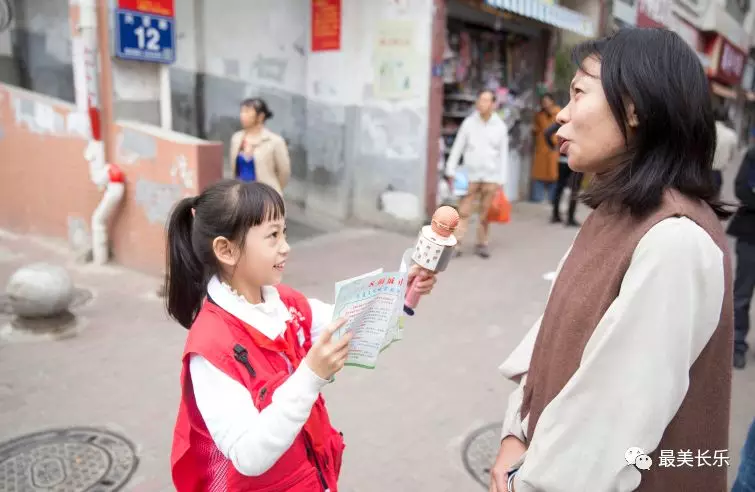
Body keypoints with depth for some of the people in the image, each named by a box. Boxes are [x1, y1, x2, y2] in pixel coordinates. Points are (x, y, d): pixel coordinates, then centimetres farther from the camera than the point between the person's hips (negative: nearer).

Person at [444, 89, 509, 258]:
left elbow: (503, 154, 7)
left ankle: (482, 244, 16)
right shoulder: (469, 122, 3)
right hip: (471, 174, 0)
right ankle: (456, 243, -4)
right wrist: (451, 172, -1)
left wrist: (501, 179, 2)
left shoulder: (500, 126, 4)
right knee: (464, 211, -6)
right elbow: (457, 148, 4)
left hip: (491, 176, 1)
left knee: (485, 214, 5)